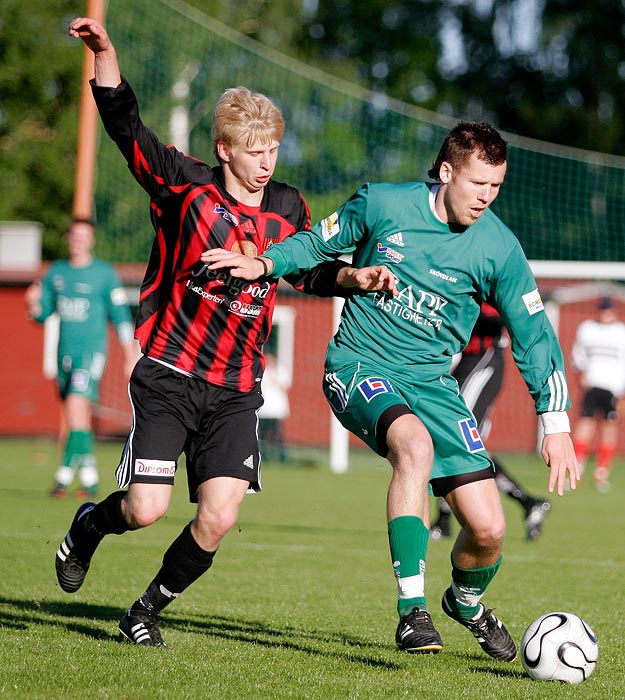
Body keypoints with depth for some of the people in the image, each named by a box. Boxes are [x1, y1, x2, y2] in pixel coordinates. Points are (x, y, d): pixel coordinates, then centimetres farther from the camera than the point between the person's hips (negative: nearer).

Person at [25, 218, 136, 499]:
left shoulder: (105, 273, -2)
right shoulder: (56, 272, 11)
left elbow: (121, 317, -1)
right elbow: (42, 314, 14)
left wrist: (130, 357, -3)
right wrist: (33, 304, -10)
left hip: (91, 351, -6)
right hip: (64, 353, 6)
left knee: (76, 407, -19)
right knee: (74, 419, 9)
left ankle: (65, 476, -18)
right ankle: (89, 478, 20)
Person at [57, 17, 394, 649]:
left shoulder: (288, 210, 6)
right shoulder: (186, 188, -5)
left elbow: (308, 269, 23)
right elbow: (125, 127, -13)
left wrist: (353, 277, 4)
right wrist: (105, 54, -25)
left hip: (235, 392, 3)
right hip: (169, 377, -3)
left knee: (219, 517, -9)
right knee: (147, 509, -11)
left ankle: (148, 610, 16)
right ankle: (90, 524, 26)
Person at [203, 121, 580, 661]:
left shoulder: (499, 248, -6)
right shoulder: (382, 203, -8)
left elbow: (535, 336, 0)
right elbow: (321, 243, 9)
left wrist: (556, 424, -6)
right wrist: (264, 264, -8)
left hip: (432, 382, 3)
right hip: (359, 367, -3)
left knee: (488, 530, -6)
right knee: (415, 444, -37)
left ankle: (466, 600, 31)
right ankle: (412, 611, -32)